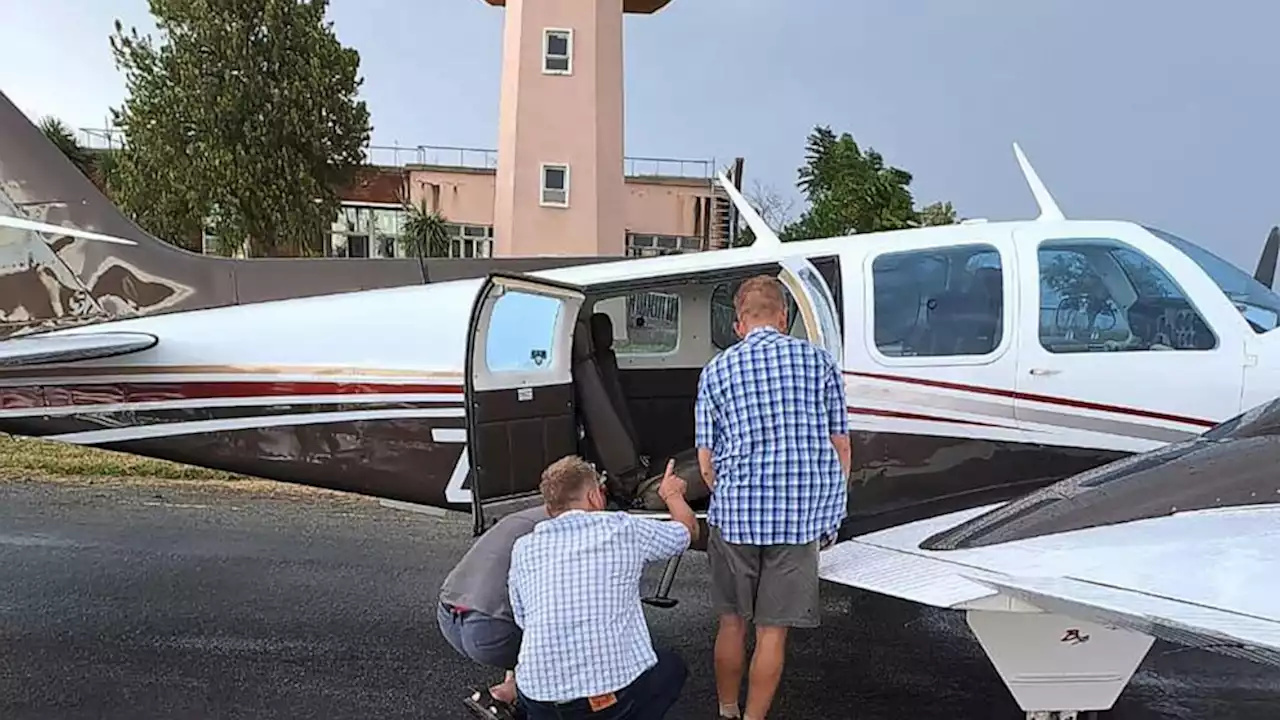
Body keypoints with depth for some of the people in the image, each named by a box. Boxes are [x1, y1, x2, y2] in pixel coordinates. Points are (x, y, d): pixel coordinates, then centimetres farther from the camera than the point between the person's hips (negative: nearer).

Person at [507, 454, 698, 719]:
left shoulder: (524, 548, 6)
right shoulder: (624, 529, 1)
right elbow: (689, 530, 19)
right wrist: (672, 494, 39)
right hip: (615, 692, -3)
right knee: (672, 667, 28)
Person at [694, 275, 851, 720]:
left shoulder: (716, 371, 1)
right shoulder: (820, 361, 2)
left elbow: (706, 463, 2)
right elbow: (840, 446, 5)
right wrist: (830, 511, 17)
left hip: (735, 516, 1)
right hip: (802, 517, 0)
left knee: (732, 624, 17)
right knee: (773, 630, 9)